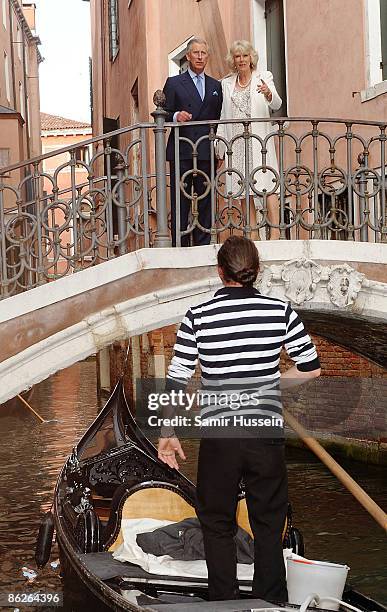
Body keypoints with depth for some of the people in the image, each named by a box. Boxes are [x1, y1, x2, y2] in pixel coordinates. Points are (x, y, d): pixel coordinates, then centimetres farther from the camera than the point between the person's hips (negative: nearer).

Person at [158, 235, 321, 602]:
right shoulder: (280, 311, -4)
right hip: (266, 435, 1)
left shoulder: (198, 318, -7)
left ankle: (223, 602, 22)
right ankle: (271, 602, 23)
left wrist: (168, 434, 4)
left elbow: (176, 382, -6)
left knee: (217, 525, 15)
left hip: (218, 438, -1)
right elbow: (311, 368, 1)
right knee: (268, 525, 16)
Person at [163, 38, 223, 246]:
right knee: (180, 202, -4)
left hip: (207, 152, 3)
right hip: (181, 152, -3)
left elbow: (217, 119, 17)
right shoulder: (174, 83, 8)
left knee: (205, 202, 4)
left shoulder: (215, 86, 18)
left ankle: (203, 247, 8)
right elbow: (164, 115, 4)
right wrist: (176, 116, -18)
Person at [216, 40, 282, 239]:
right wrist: (220, 147, 9)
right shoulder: (226, 83, 15)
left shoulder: (264, 77, 7)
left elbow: (276, 105, -7)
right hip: (237, 143, 3)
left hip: (259, 141, -3)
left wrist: (269, 93, -30)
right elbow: (223, 116, 15)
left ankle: (275, 235, -14)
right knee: (244, 191, 1)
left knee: (267, 186, -11)